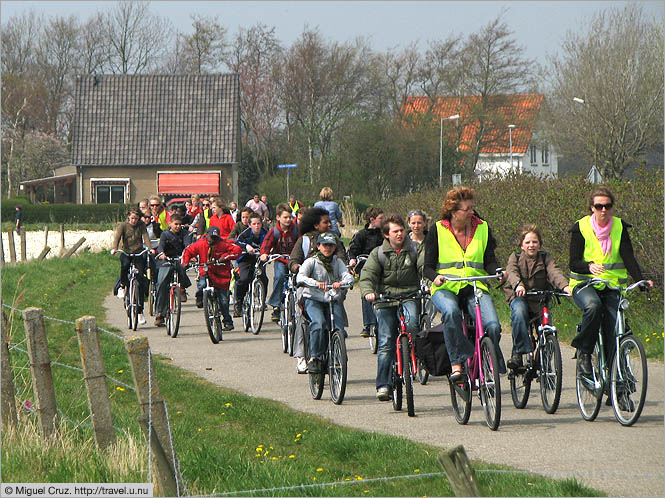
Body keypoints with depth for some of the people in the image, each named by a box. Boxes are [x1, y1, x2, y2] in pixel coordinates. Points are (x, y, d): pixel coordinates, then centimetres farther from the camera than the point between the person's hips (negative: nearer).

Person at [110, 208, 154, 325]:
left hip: (139, 254, 1)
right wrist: (114, 248, -34)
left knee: (141, 281, -7)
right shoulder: (123, 225, 0)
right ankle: (122, 286, -9)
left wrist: (149, 248, -28)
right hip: (126, 253, -1)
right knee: (125, 265, -38)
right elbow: (117, 236, -14)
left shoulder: (141, 225, 4)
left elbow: (145, 236, -9)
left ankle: (140, 311, -1)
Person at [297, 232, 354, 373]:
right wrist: (315, 283, -36)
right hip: (313, 299, -3)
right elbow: (300, 277, -17)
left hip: (334, 300, 3)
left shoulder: (337, 262, 10)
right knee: (318, 323, -31)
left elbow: (349, 276, -4)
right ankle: (314, 358, -21)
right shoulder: (312, 261, -1)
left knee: (339, 329, -14)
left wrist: (341, 283, -28)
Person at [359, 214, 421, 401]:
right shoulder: (378, 253, 6)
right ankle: (384, 385, 0)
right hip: (386, 299, 0)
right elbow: (367, 275, -3)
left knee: (411, 324, -32)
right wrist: (368, 291, -23)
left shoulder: (414, 250, 8)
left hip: (409, 296, 0)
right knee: (386, 343, -4)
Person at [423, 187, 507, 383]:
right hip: (446, 288, -2)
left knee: (493, 326, -24)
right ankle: (457, 363, -32)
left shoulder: (482, 228, 9)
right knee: (451, 312, -38)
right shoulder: (437, 230, 2)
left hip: (475, 287, 2)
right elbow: (428, 267, 2)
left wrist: (498, 272, -15)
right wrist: (436, 277, -21)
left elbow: (489, 261, 8)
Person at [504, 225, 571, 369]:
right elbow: (512, 272, -15)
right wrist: (518, 285, -39)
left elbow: (554, 272, -11)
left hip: (540, 299, 1)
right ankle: (518, 352, -34)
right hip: (519, 298, -1)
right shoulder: (515, 257, 7)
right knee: (519, 311, -36)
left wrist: (565, 286, -33)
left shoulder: (545, 258, 9)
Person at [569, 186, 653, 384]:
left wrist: (640, 280, -22)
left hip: (612, 286, 2)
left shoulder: (619, 227, 4)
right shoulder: (581, 227, -3)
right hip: (584, 285, -2)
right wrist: (589, 267, -31)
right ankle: (585, 355, -19)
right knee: (593, 306, -36)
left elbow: (628, 257, -4)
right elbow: (573, 262, -8)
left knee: (613, 330, -13)